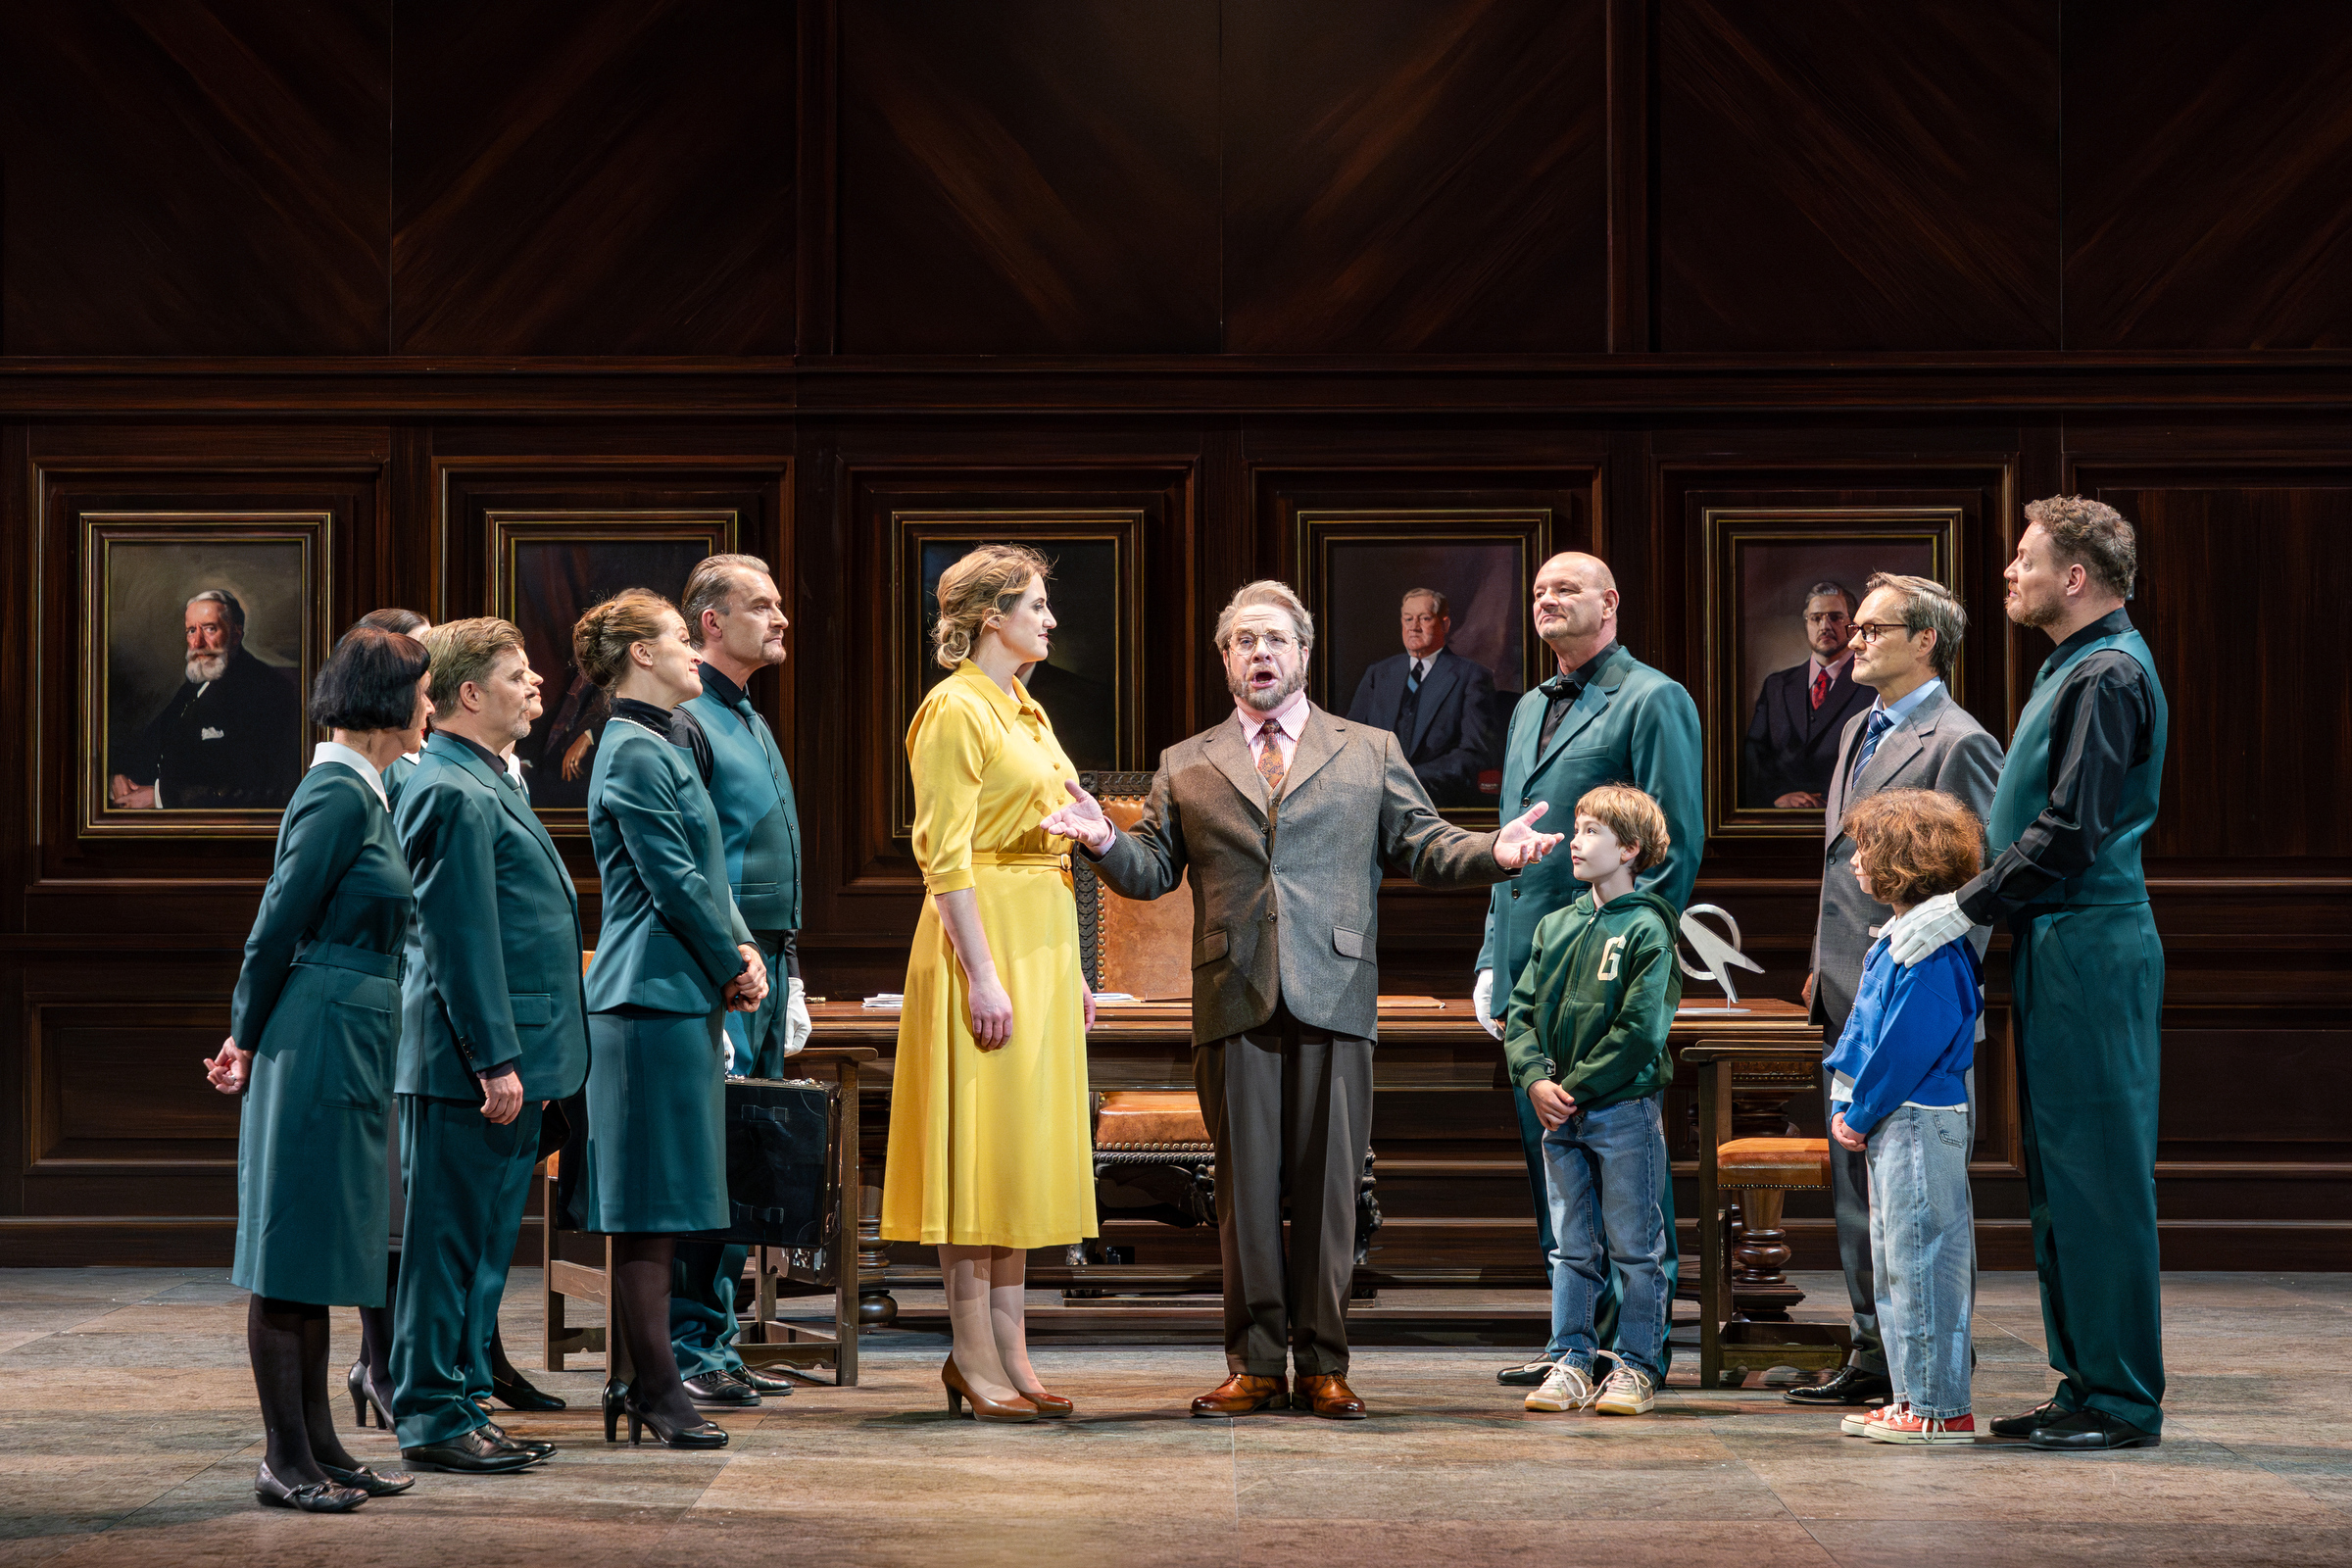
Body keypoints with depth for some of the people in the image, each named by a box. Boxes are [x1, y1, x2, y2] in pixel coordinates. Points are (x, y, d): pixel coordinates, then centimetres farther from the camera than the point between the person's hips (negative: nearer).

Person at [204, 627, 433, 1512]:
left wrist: (249, 1037, 18)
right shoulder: (340, 794, -15)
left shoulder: (356, 791, 15)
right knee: (293, 1252, -4)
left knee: (314, 1254, 12)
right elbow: (280, 923, -13)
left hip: (345, 1048, 10)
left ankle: (317, 1449, 17)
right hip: (321, 1046, -10)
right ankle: (286, 1462, 0)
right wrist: (249, 1038, -2)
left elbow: (285, 927, 18)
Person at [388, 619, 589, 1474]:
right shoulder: (453, 794, -15)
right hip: (465, 1062, -10)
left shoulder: (488, 784, 18)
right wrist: (494, 1061, -20)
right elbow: (460, 941, -19)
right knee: (449, 1242, -3)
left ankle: (463, 1409, 20)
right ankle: (431, 1416, 2)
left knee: (483, 1244, 14)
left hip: (508, 1060, 10)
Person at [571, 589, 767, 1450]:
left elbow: (703, 870, 22)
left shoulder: (659, 746, 20)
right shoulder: (635, 751, -11)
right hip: (657, 994, -10)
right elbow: (672, 880, -15)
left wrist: (740, 948, 7)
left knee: (659, 1208, 11)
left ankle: (648, 1383, 15)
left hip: (679, 995, 10)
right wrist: (732, 967, -5)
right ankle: (658, 1392, -5)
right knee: (652, 1206, -7)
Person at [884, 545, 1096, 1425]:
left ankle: (1009, 1351, 12)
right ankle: (974, 1357, -2)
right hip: (985, 934, -9)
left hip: (1043, 941, 9)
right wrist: (982, 972, -21)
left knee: (1023, 1148, 9)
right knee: (977, 1145, -6)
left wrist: (1071, 968, 17)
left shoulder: (1026, 713, 17)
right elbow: (944, 856, -16)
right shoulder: (956, 709, -10)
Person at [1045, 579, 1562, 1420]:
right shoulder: (1185, 766, 16)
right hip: (1235, 1003, 1)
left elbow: (1423, 846, 10)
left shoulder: (1370, 752, 14)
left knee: (1328, 1185, 0)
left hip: (1333, 998, -1)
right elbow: (1152, 869, 10)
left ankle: (1324, 1364, 8)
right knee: (1246, 1185, 2)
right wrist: (1107, 842, -11)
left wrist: (1494, 852, -9)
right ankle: (1256, 1363, 10)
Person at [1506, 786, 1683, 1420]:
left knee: (1635, 1249, 2)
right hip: (1561, 1114, 6)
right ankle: (1572, 1362, 14)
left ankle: (1637, 1366, 9)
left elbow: (1640, 1030, -14)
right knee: (1572, 1248, 9)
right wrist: (1536, 1079, -7)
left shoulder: (1647, 930, -8)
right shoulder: (1555, 926, 11)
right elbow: (1522, 1010, 9)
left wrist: (1577, 1089, -13)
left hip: (1627, 1111, -6)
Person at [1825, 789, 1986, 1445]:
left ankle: (1939, 1409, -2)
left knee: (1922, 1262, -7)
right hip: (1890, 1121, 11)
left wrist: (1860, 1114, -13)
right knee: (1893, 1265, 15)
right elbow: (1866, 1027, 17)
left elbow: (1906, 1046, -21)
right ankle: (1913, 1398, 22)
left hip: (1921, 1121, -11)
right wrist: (1849, 1108, 8)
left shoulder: (1933, 953, -18)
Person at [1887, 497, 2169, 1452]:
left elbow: (2069, 834, -20)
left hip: (2089, 951, -10)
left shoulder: (2108, 674, -14)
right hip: (2060, 949, 10)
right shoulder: (2076, 666, 18)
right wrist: (1969, 905, 17)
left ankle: (2122, 1401, -1)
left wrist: (1963, 908, -16)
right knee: (2061, 1177, 13)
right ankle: (2083, 1383, 19)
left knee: (2098, 1176, -6)